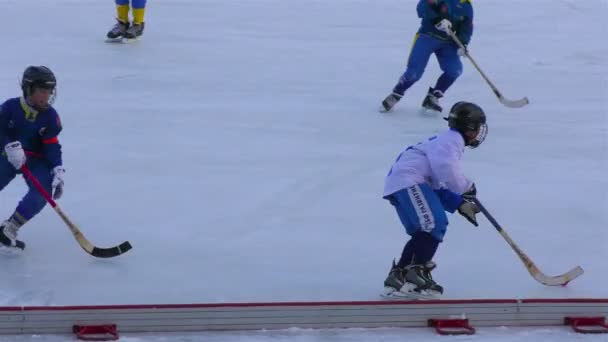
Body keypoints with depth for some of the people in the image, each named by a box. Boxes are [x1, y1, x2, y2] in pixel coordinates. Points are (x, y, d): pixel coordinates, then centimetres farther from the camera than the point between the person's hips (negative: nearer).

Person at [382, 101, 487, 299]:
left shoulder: (446, 141, 30)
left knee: (423, 233, 15)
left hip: (397, 185, 11)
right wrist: (466, 187, -7)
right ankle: (416, 275, -23)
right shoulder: (453, 138, -3)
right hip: (409, 181, -11)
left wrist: (460, 204, 19)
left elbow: (438, 188, 28)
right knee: (434, 223, -19)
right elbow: (445, 167, -22)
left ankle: (397, 277, 15)